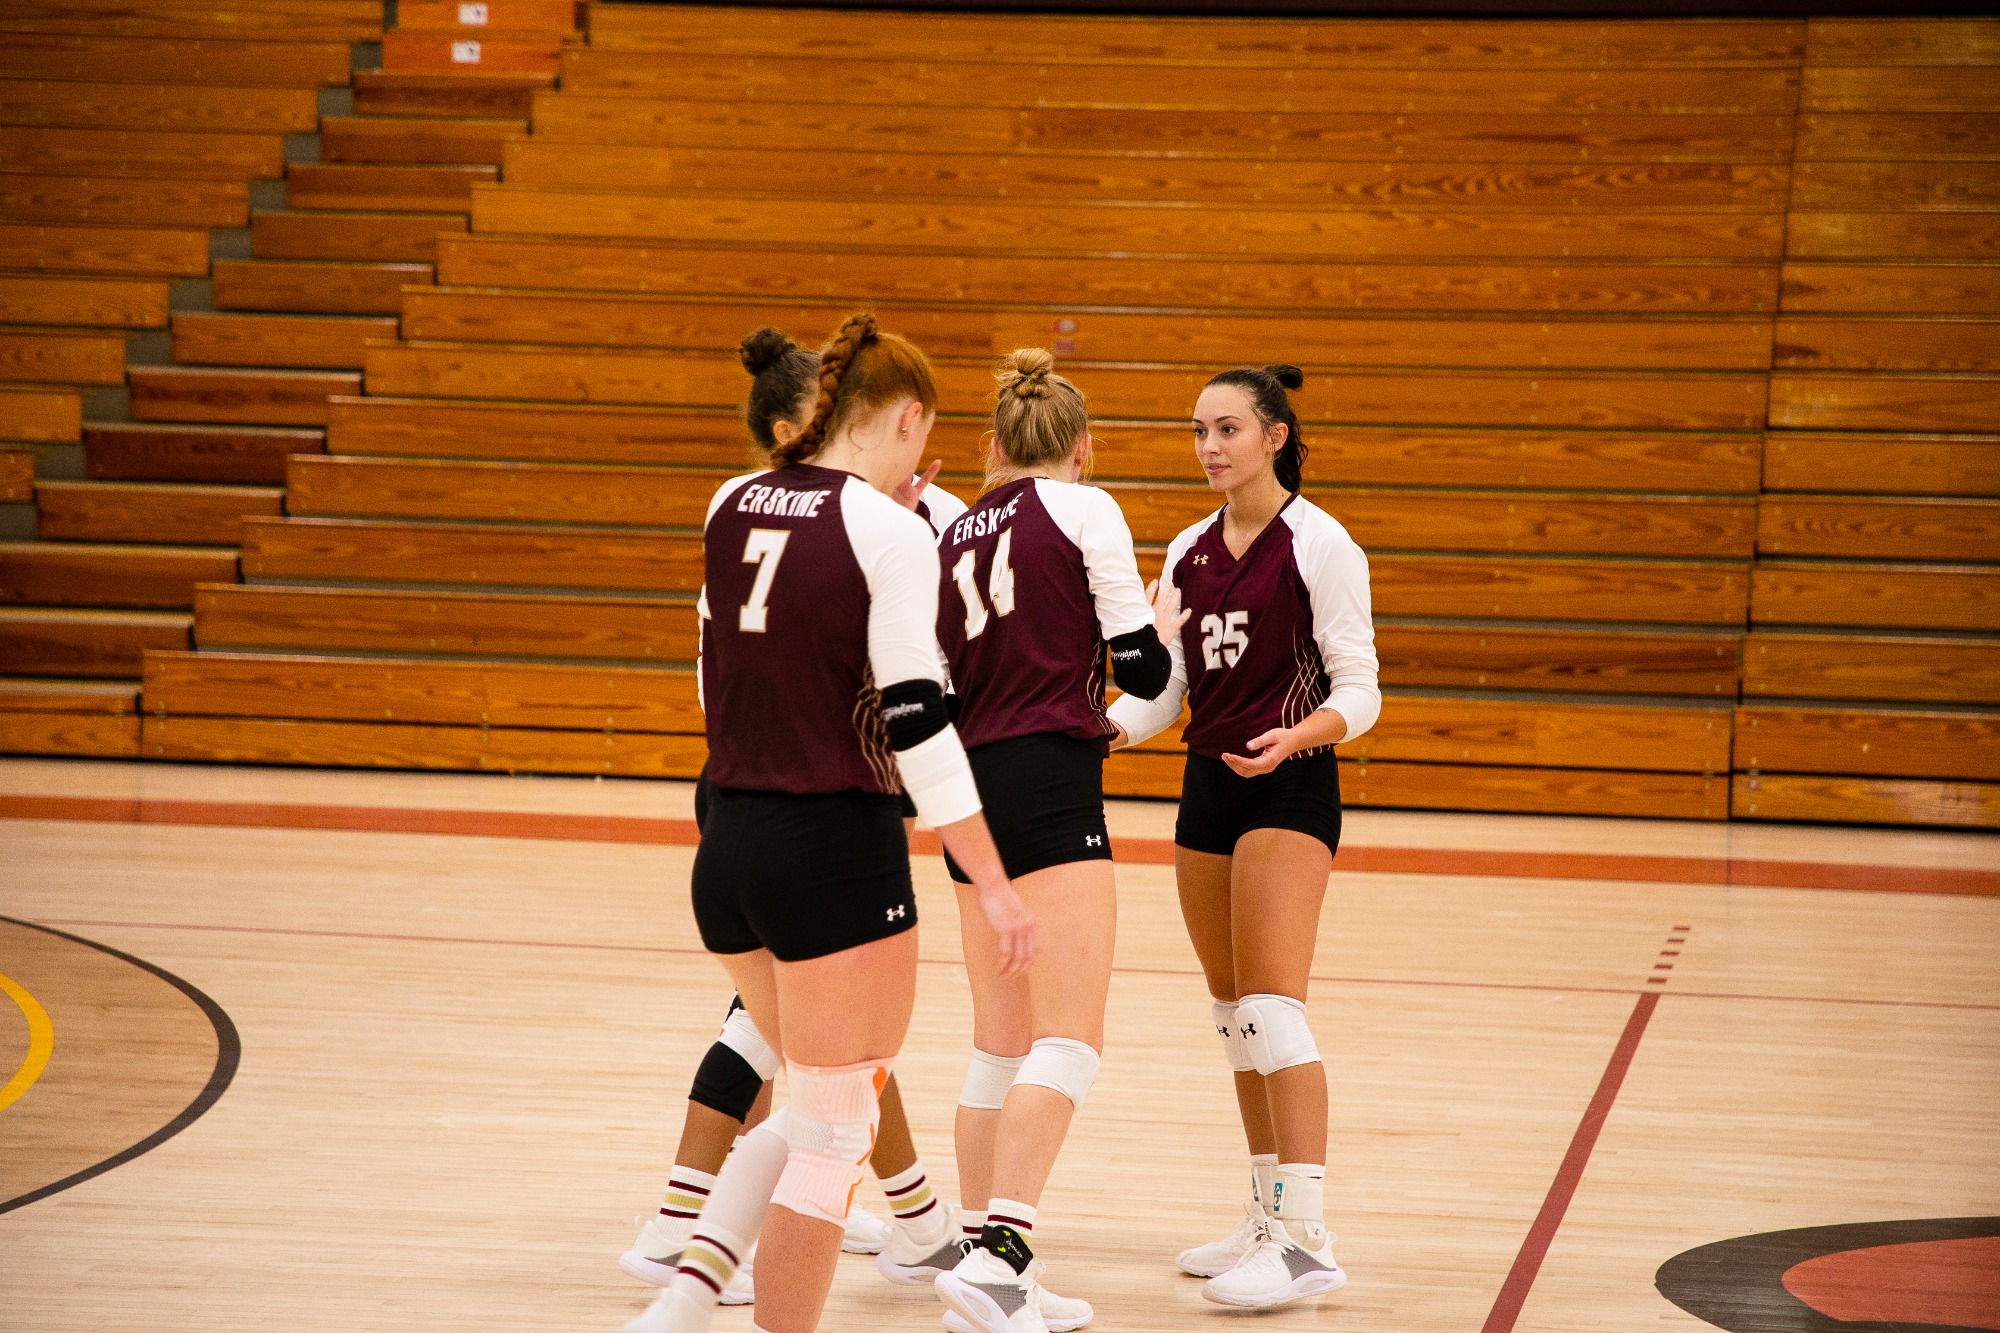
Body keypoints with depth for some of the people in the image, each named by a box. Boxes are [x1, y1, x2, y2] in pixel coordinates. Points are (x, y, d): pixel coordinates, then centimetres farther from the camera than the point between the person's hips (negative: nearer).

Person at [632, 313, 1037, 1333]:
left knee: (810, 1106, 22)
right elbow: (915, 722, -16)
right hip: (833, 855, -7)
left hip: (727, 851, 7)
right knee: (832, 1134, 4)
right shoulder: (890, 531, -12)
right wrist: (994, 886, -13)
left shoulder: (732, 505, 7)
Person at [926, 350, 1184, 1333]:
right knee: (1069, 1040, -12)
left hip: (975, 786, 7)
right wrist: (1161, 630, 19)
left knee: (1002, 1041, 13)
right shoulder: (1083, 507, -1)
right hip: (1050, 782, -7)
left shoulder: (953, 537, 16)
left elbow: (938, 687, 16)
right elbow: (1141, 669, -3)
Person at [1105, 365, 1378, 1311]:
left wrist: (1295, 737, -28)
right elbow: (1163, 687, 15)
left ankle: (1307, 1238, -17)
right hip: (1207, 782, 7)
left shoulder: (1317, 543, -8)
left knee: (1271, 1006, -16)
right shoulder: (1188, 552, 11)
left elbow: (1359, 689, -10)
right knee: (1232, 1014, 10)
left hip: (1288, 786, -7)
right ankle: (1269, 1217, 20)